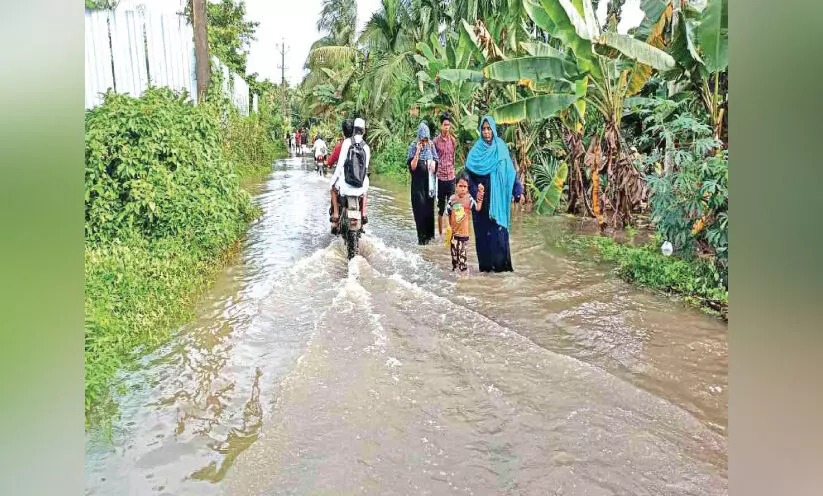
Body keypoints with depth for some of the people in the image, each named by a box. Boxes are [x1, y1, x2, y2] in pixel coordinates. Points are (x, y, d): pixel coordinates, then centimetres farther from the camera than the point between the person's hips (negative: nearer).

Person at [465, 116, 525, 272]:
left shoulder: (501, 149, 5)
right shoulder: (476, 151, 2)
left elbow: (511, 171, 5)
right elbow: (469, 175, 1)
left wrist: (519, 191, -2)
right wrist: (475, 192, -12)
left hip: (498, 198, 0)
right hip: (482, 199, 0)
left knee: (499, 230, -2)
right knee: (484, 231, 1)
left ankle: (501, 264, 6)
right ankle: (486, 265, 10)